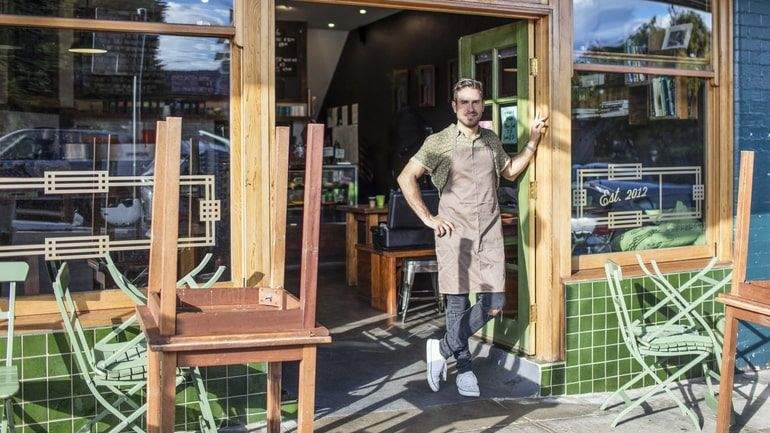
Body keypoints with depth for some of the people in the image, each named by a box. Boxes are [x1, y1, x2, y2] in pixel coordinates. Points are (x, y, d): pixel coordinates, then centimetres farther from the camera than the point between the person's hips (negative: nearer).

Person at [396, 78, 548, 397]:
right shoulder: (440, 142, -2)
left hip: (489, 233, 4)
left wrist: (533, 141, 18)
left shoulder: (492, 141, 13)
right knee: (458, 302, 2)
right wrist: (428, 218, -8)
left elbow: (510, 172, 29)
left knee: (494, 303, 0)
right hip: (454, 231, -4)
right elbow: (406, 178, -4)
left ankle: (442, 349, 17)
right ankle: (464, 367, 19)